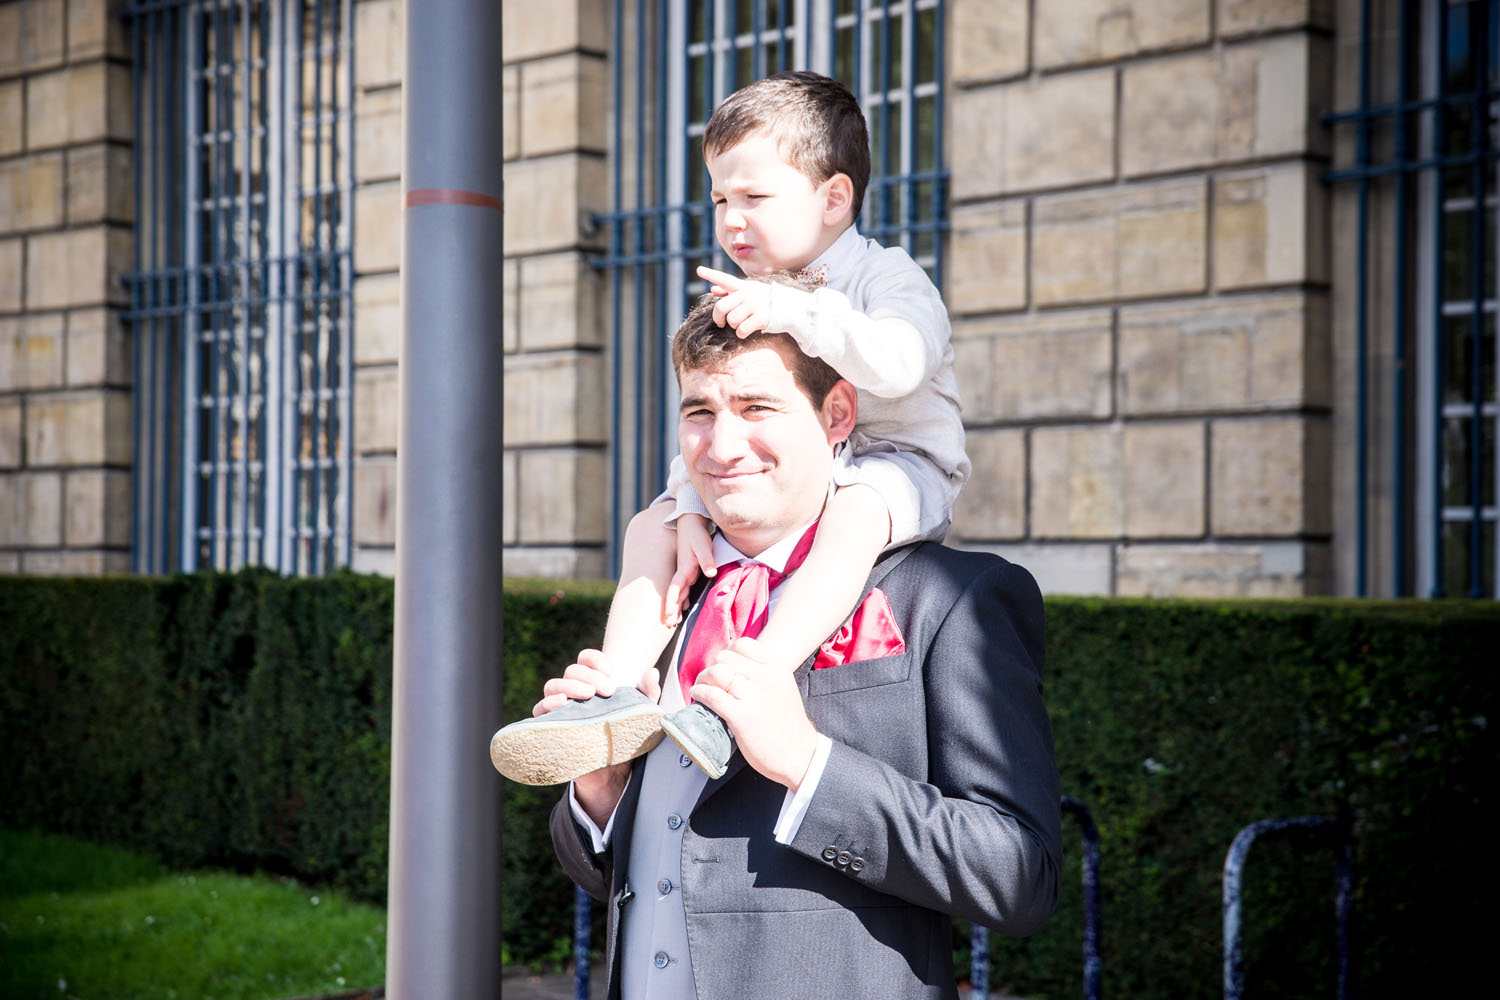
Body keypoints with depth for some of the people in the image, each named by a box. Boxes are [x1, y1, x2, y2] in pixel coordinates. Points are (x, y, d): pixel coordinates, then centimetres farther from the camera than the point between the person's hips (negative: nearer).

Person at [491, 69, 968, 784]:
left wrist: (793, 310, -40)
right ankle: (618, 697, -18)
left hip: (893, 464, -7)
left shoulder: (888, 277, -10)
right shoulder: (739, 302, 10)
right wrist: (692, 509, -11)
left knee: (856, 511, -40)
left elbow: (897, 363, -33)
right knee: (651, 527, -2)